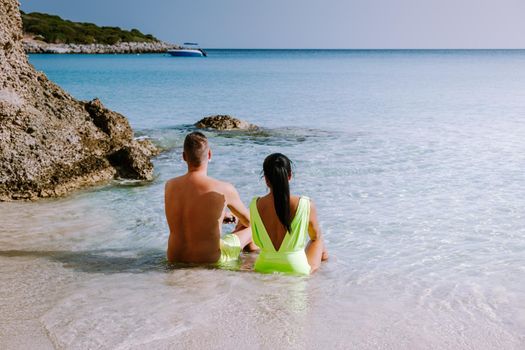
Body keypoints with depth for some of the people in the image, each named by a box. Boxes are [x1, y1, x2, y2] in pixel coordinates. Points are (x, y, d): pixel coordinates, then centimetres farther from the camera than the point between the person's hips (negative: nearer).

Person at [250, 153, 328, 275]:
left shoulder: (255, 205, -12)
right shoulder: (306, 205, -19)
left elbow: (257, 241, 3)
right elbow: (316, 236, 0)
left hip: (264, 269, 3)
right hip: (298, 270, -2)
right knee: (318, 242, 34)